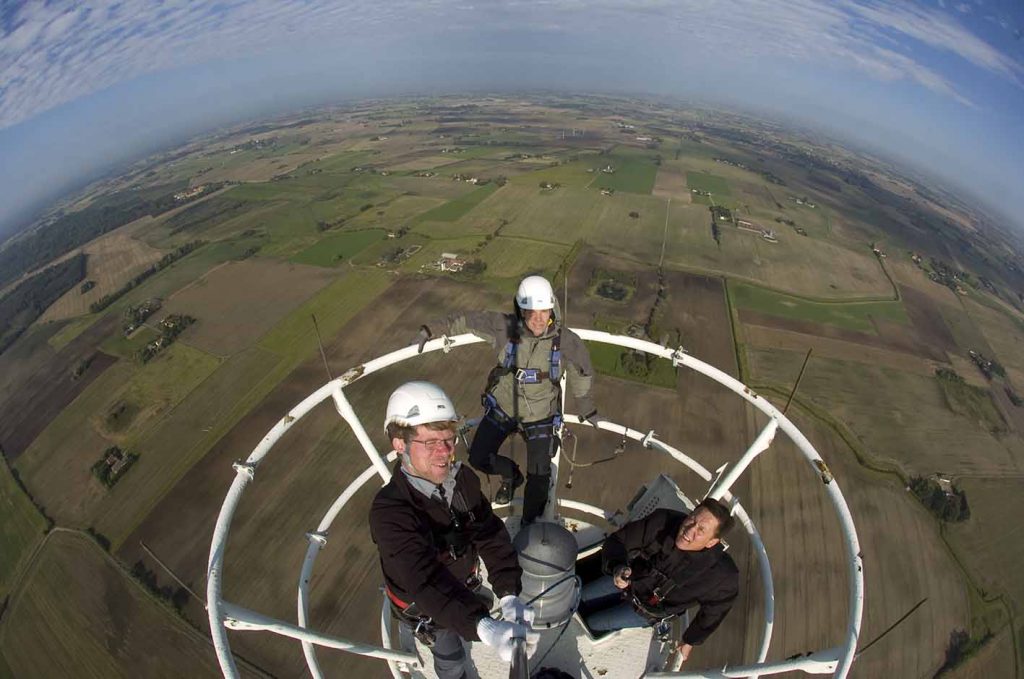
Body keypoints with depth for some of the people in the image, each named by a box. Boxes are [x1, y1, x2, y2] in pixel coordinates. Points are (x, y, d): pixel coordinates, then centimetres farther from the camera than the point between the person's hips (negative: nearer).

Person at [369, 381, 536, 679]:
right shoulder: (389, 512, -40)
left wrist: (509, 595, -39)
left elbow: (490, 535, -25)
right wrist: (483, 627, -61)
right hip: (423, 607, -5)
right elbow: (426, 581, -50)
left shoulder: (463, 479, -22)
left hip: (463, 583, 5)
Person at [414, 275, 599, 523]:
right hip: (502, 408, 1)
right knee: (478, 459, 8)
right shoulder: (505, 327, -22)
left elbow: (580, 373, -2)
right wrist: (431, 331, 1)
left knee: (539, 477, 3)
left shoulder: (567, 341, -22)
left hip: (540, 416, -1)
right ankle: (510, 476, 42)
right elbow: (469, 320, -5)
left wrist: (586, 407, 12)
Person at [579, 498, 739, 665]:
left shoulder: (720, 574, -35)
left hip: (649, 610, -2)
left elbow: (715, 609, -12)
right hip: (629, 578, 3)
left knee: (590, 624, 2)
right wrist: (617, 567, -41)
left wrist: (690, 641, 2)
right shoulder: (663, 521, -32)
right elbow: (618, 540, -20)